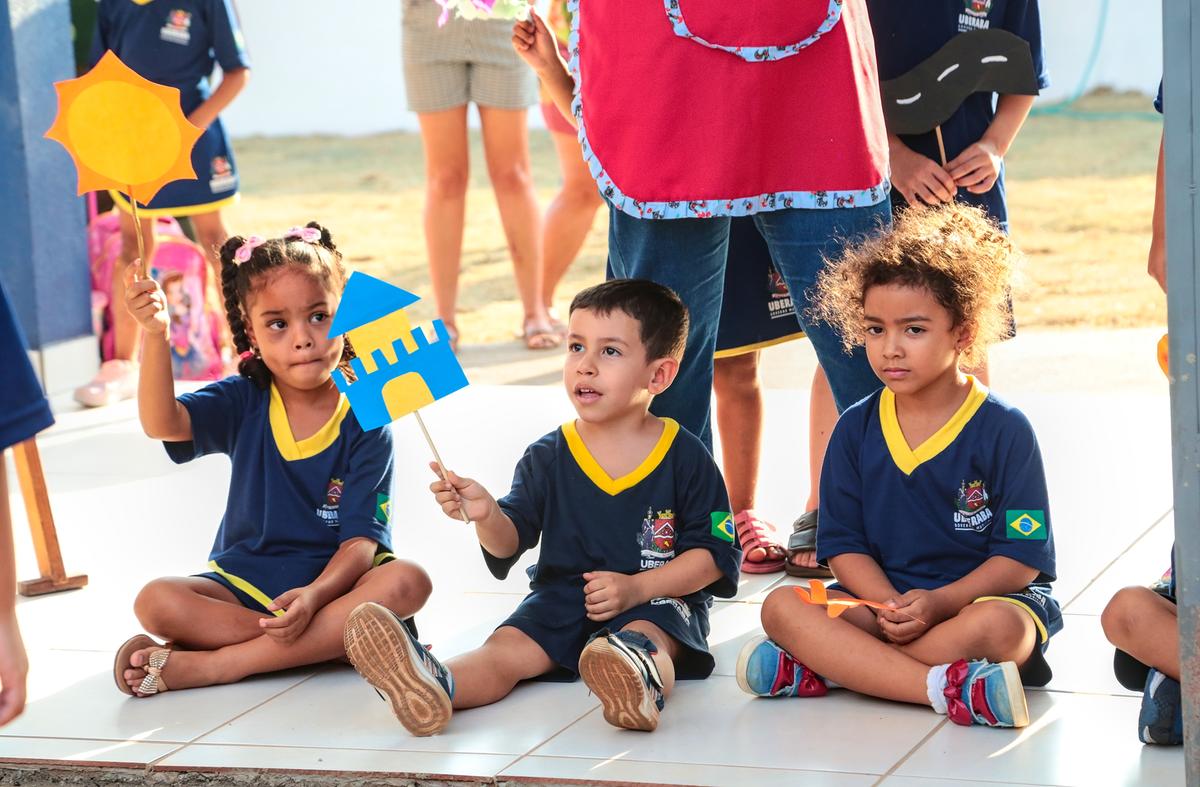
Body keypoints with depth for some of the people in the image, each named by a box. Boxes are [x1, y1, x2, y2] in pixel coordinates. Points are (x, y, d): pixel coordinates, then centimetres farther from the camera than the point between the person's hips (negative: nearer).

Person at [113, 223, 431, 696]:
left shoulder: (365, 426, -6)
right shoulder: (243, 404, 1)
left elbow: (361, 540, -13)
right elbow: (162, 423, -18)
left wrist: (316, 595, -33)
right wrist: (155, 336, -35)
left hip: (333, 582, -1)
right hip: (246, 587, 1)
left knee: (407, 582, -33)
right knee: (156, 603, -25)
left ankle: (212, 664, -31)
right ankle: (330, 642, -26)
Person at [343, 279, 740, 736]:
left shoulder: (685, 458, -1)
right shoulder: (547, 458, 7)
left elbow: (714, 555, -3)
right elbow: (511, 543, 1)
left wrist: (636, 588, -16)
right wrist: (487, 516, -23)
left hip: (655, 601, -3)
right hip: (562, 599, 3)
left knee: (647, 637, -37)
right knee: (507, 647, -25)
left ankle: (646, 677, -71)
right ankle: (435, 689, -54)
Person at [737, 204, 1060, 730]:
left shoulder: (1004, 430, -5)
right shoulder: (855, 430, 6)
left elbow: (1022, 557, -8)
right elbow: (843, 546, 3)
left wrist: (937, 603, -23)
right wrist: (889, 607, -18)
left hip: (983, 595, -3)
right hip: (881, 596, 3)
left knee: (996, 627, -38)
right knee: (782, 607, -21)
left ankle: (820, 670, -29)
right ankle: (946, 686, -35)